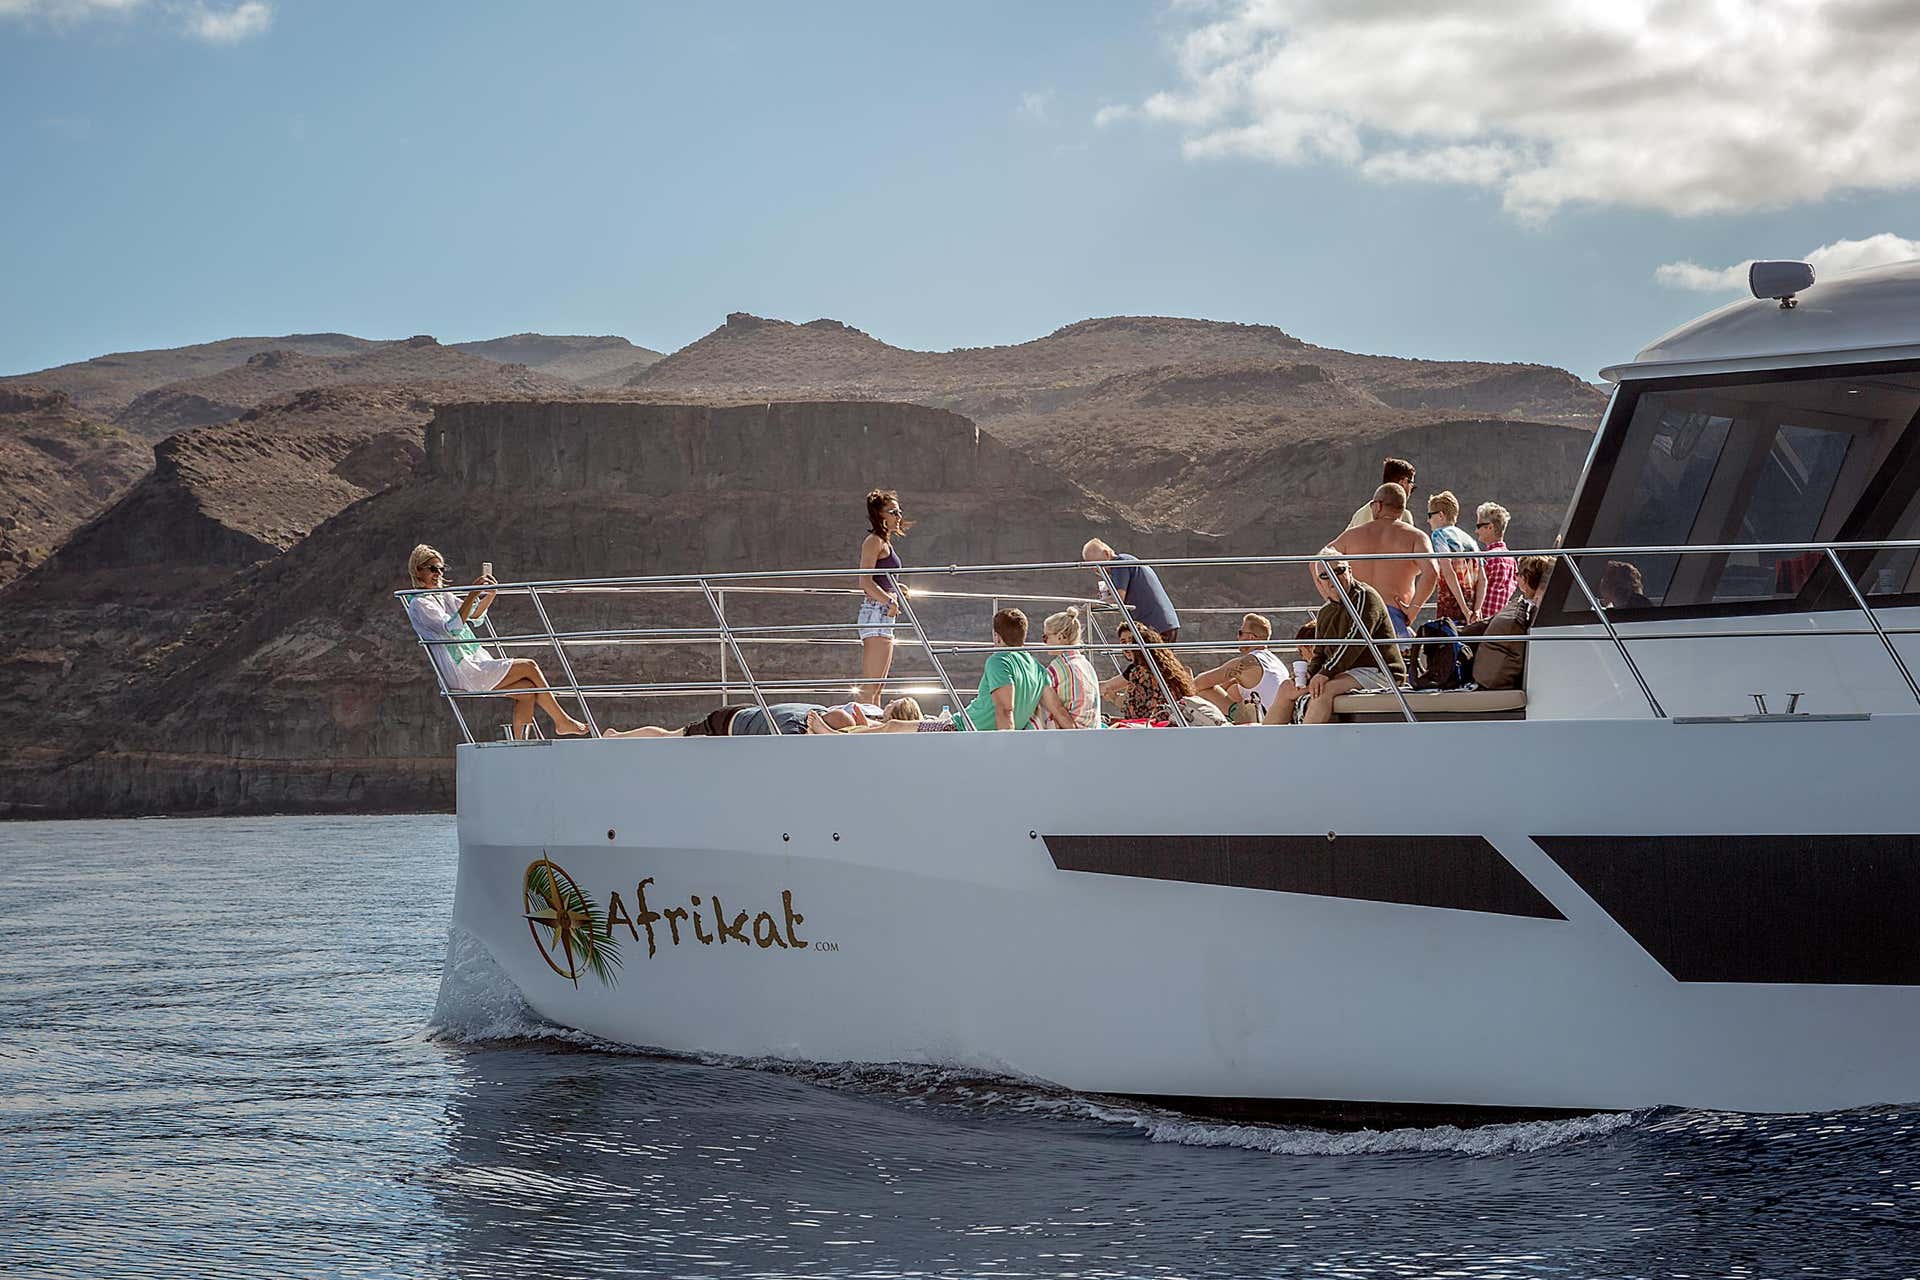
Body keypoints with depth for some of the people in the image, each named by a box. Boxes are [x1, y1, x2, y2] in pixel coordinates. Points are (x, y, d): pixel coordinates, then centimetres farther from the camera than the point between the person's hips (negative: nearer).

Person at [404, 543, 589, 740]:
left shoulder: (444, 596, 20)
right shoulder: (419, 604, -8)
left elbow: (474, 616, 27)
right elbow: (452, 627, -22)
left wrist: (490, 594, 10)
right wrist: (472, 594, -28)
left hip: (475, 668, 9)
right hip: (462, 674, -9)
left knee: (528, 691, -8)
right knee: (529, 667, -11)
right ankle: (562, 721, 0)